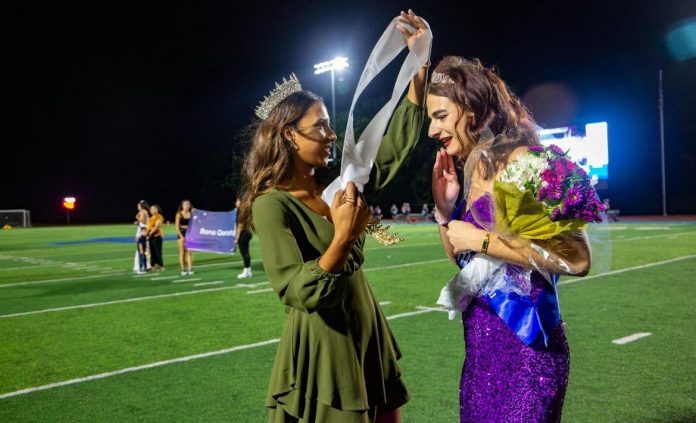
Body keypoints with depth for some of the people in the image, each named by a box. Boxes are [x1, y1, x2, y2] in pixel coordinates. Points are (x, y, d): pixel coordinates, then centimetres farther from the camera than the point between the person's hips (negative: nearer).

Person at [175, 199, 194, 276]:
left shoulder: (191, 214, 4)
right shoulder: (179, 214, -2)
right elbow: (177, 227, -5)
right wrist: (181, 236, -11)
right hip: (181, 234, -2)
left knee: (189, 252, 0)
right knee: (182, 252, 2)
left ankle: (190, 269, 1)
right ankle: (183, 269, 5)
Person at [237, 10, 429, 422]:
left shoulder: (335, 184, 5)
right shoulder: (271, 204, -16)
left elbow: (397, 144, 7)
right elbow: (299, 294, -22)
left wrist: (419, 63, 3)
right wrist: (343, 238, -33)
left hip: (368, 339, 7)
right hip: (322, 351, -7)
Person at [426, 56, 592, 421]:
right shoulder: (473, 170, 7)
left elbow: (576, 259, -25)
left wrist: (481, 239, -21)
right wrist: (445, 209, -1)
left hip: (523, 345, -8)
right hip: (481, 344, 8)